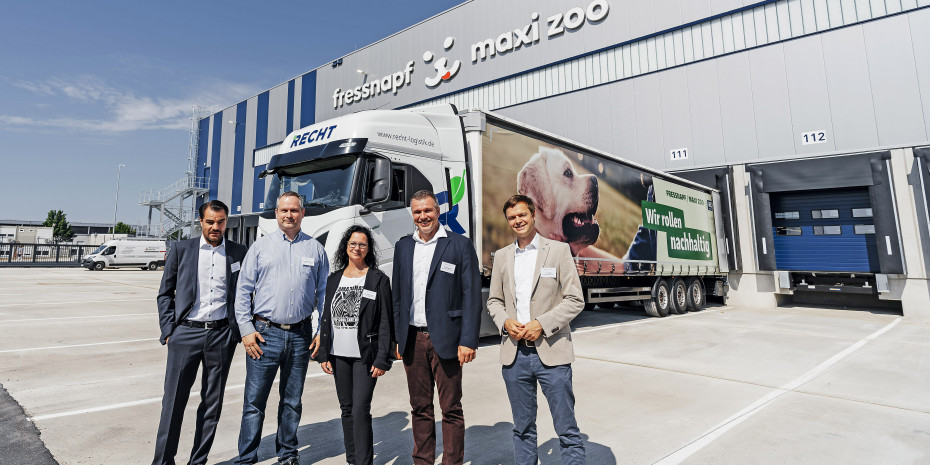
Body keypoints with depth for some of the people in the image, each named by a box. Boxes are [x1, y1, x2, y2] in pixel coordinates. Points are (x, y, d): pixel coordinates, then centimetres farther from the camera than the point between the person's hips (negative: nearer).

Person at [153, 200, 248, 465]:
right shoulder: (181, 250, 5)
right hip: (185, 333, 0)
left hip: (222, 336, 1)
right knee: (173, 401, 4)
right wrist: (168, 330, 0)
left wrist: (239, 329, 3)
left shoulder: (239, 253, 4)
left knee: (212, 404, 10)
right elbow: (165, 294, 8)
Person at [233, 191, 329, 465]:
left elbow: (323, 293, 8)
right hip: (264, 334, -1)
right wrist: (246, 330, -3)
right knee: (254, 401, 3)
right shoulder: (260, 247, 6)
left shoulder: (315, 249, 7)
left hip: (300, 335, 1)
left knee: (292, 402, 13)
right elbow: (243, 290, 5)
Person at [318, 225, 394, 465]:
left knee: (360, 410, -8)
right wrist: (323, 354, 7)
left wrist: (382, 359, -11)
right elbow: (326, 317, 12)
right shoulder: (334, 279, 9)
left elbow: (386, 322, -7)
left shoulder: (378, 279, -5)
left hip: (365, 355, -5)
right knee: (346, 409, 13)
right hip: (338, 355, 5)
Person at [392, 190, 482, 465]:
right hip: (412, 340, 4)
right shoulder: (403, 247, 11)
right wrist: (397, 338, 10)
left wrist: (468, 341, -11)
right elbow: (397, 295, 14)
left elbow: (471, 295, -6)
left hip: (445, 339, -4)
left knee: (451, 409, 5)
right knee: (420, 408, 15)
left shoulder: (460, 245, -2)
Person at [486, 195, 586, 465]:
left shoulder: (559, 250, -1)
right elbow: (494, 300, 16)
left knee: (567, 431, 3)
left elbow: (575, 300, -4)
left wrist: (541, 324, -14)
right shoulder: (502, 256, 11)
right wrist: (505, 322, -5)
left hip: (552, 353, -3)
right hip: (514, 354, 4)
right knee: (522, 429, 16)